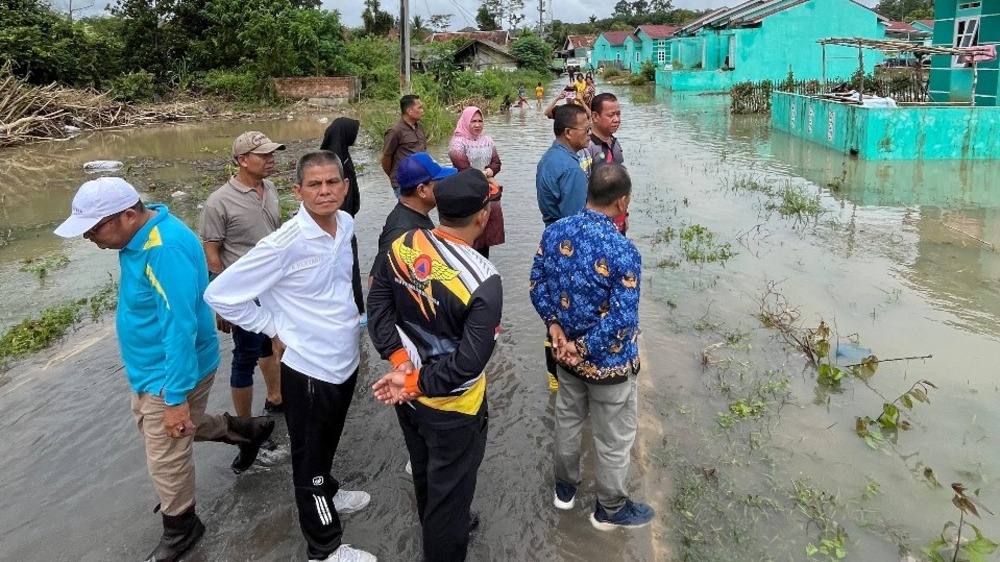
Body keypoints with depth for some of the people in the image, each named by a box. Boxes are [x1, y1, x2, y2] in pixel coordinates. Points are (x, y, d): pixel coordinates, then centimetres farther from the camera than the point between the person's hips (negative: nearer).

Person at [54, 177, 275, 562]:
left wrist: (177, 397, -28)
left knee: (165, 461, 8)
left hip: (170, 373, -10)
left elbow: (181, 328, -32)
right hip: (149, 367, 10)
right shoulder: (140, 237, -1)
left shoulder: (165, 249, -33)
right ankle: (248, 430, 40)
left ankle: (180, 529, 34)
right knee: (153, 427, 29)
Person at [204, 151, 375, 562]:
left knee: (327, 444, 29)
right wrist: (275, 329, -14)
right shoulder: (286, 243, -26)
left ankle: (327, 493, 54)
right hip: (309, 369, -6)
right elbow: (220, 295, -21)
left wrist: (351, 324, 10)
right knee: (309, 456, 13)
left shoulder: (346, 224, -4)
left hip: (346, 359, 6)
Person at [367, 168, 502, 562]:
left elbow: (378, 307, -7)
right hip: (452, 408, -7)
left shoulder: (402, 247, -12)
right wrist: (416, 383, -20)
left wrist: (400, 362, -13)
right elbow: (469, 363, -29)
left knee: (424, 474, 30)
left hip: (408, 398, 7)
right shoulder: (482, 280, -29)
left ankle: (438, 529, 57)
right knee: (450, 488, 17)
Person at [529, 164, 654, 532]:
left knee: (568, 420, 27)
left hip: (566, 354, 6)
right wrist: (583, 347, -17)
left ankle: (565, 488, 47)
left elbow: (537, 283, -1)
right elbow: (621, 320, -27)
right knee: (613, 440, 15)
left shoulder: (554, 232, -9)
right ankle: (610, 510, 35)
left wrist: (553, 324, -6)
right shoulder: (622, 251, -28)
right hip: (609, 362, -6)